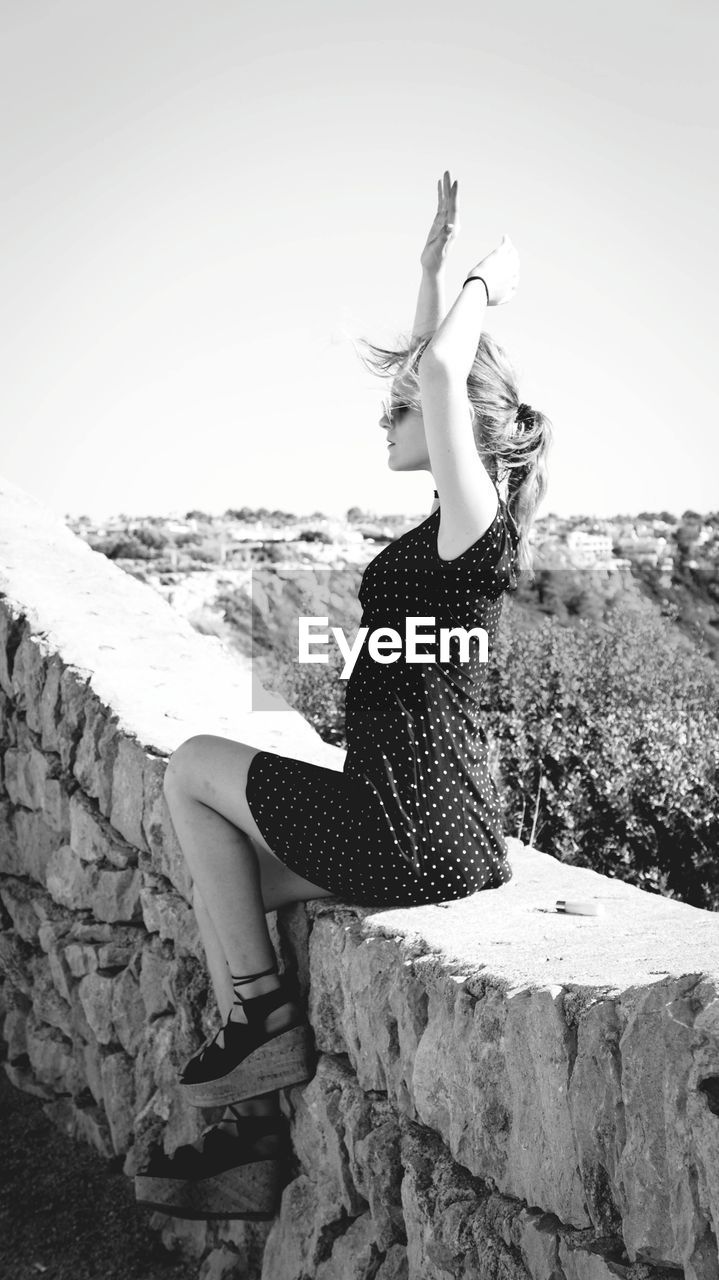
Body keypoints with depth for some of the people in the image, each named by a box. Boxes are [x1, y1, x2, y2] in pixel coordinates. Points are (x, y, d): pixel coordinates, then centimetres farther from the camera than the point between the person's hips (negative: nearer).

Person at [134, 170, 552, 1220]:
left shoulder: (475, 520, -15)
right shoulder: (467, 520, 11)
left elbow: (442, 368, -29)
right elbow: (433, 371, 25)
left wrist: (486, 287, -12)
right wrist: (435, 265, 24)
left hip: (415, 834, -9)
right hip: (439, 824, 9)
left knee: (193, 769, 8)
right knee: (220, 873, 14)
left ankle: (264, 1019, 10)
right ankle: (255, 1136, 14)